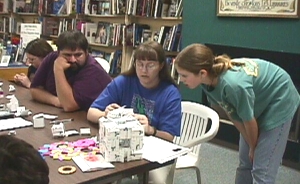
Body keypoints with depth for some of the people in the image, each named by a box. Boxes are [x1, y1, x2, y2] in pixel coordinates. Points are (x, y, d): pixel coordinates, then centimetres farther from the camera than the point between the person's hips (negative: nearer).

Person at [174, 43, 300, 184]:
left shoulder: (233, 84, -42)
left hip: (278, 103, -7)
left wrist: (253, 147, -6)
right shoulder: (208, 80, -20)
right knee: (245, 163, 14)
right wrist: (251, 145, -2)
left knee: (262, 170, -7)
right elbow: (232, 115, -8)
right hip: (257, 101, 7)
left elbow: (249, 121, -25)